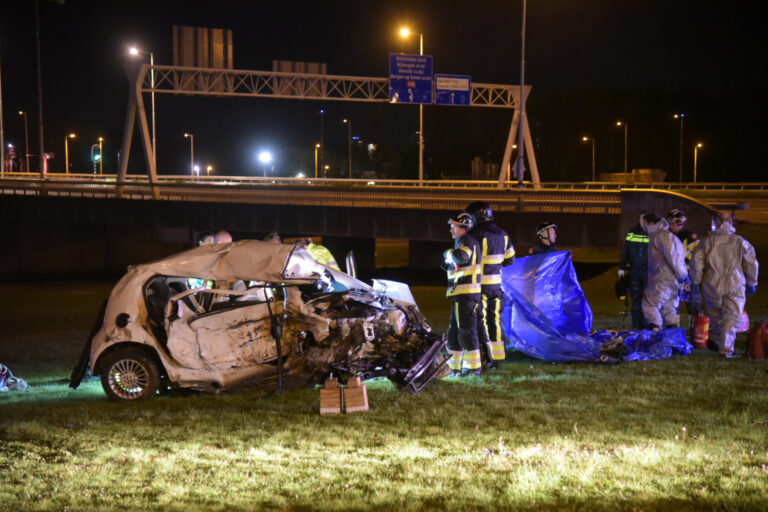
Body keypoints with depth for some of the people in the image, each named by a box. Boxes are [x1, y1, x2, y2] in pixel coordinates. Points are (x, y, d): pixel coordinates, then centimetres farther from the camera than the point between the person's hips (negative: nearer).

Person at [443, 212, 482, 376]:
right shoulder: (461, 242, 21)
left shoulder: (468, 241, -12)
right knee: (454, 330, 15)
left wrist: (448, 253, -14)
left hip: (467, 293, -11)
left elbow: (461, 257, -33)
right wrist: (448, 264, 7)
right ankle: (456, 366, 22)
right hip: (459, 294, 11)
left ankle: (473, 366, -3)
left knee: (466, 329, -7)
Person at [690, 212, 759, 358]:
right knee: (731, 318, 1)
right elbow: (751, 264, 3)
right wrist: (751, 284, 13)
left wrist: (697, 282, 9)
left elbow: (696, 262, -1)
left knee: (714, 316, 18)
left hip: (712, 286, 2)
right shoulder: (740, 242, 0)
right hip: (735, 286, -1)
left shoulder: (707, 241, 1)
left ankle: (716, 341, 30)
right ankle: (726, 349, -4)